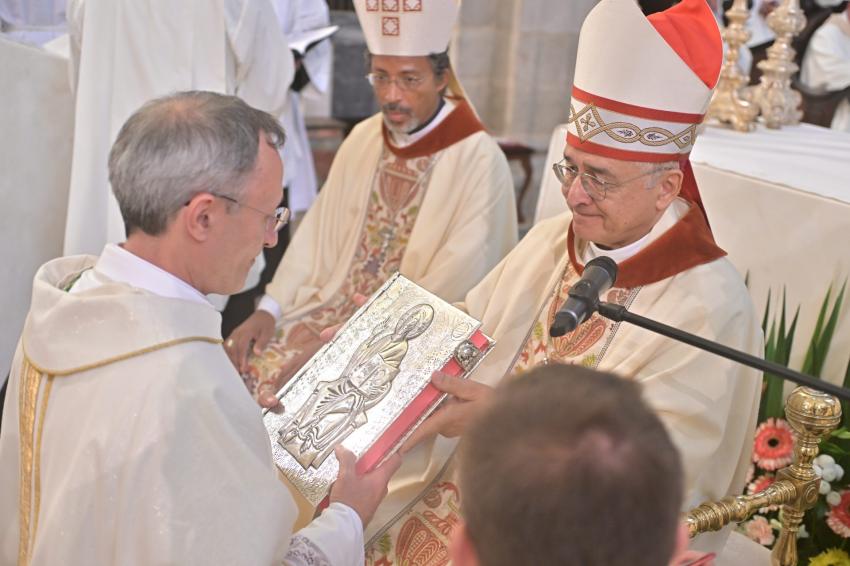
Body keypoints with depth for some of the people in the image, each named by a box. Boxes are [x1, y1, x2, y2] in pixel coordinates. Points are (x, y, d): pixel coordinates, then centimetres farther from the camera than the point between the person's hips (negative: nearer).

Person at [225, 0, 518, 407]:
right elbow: (317, 236, 8)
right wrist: (268, 310, -5)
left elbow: (452, 287, -19)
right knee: (241, 359, -11)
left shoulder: (480, 162, -15)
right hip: (333, 306, 6)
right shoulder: (363, 139, 6)